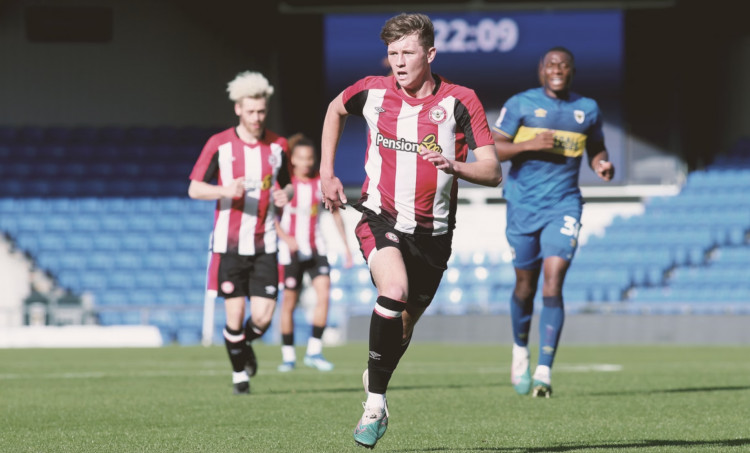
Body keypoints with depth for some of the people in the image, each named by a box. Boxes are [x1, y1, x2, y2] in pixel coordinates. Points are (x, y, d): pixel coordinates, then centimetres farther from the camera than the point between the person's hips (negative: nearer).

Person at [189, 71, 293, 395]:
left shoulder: (277, 146, 5)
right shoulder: (219, 144, -2)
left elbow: (287, 184, 18)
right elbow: (194, 189, 0)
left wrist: (285, 194, -7)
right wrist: (225, 190, -19)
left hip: (264, 244, 2)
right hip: (229, 243, -2)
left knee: (263, 317, -5)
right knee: (235, 316, -3)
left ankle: (246, 345, 29)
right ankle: (239, 374, 17)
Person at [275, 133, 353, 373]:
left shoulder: (322, 182, 2)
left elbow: (335, 212, 12)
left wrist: (346, 245, 11)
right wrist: (285, 237, -24)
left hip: (316, 248, 2)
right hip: (291, 249, -2)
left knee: (324, 293, -15)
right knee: (289, 302, 0)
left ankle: (314, 351, -9)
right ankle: (288, 355, 13)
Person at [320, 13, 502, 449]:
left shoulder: (460, 101, -8)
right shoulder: (373, 92, -3)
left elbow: (492, 171, -12)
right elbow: (335, 109, 21)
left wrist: (454, 166, -32)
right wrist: (327, 173, 16)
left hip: (433, 232, 1)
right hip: (380, 217, -1)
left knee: (405, 323, 13)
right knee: (394, 290, -30)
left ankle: (375, 377, 47)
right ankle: (376, 403, -22)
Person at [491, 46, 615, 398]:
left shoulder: (587, 109, 8)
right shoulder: (520, 105, 0)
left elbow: (596, 149, 21)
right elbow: (492, 148, -4)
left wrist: (603, 165, -1)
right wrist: (529, 144, -19)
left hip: (564, 205, 0)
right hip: (523, 204, 0)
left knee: (553, 282, -15)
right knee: (526, 284, 8)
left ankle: (544, 371, -17)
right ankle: (521, 350, 37)